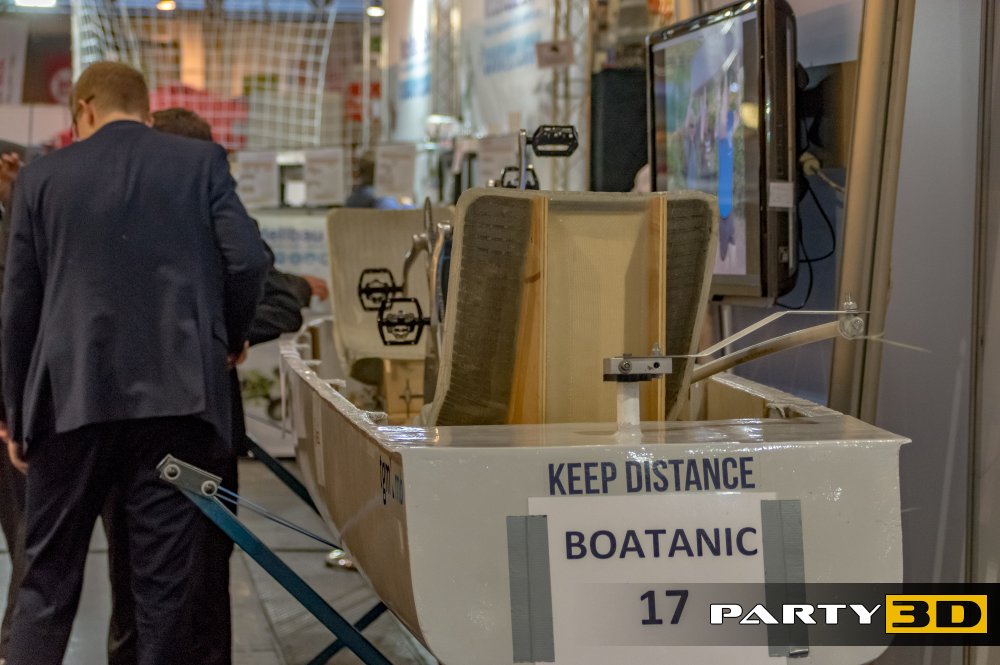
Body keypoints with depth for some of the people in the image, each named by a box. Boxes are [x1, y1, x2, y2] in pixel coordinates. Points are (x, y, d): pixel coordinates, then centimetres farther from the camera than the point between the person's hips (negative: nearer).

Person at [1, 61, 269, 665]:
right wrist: (231, 337, 12)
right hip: (176, 395, 0)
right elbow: (248, 259, -7)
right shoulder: (202, 162, 5)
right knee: (167, 581, 5)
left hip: (71, 398, 1)